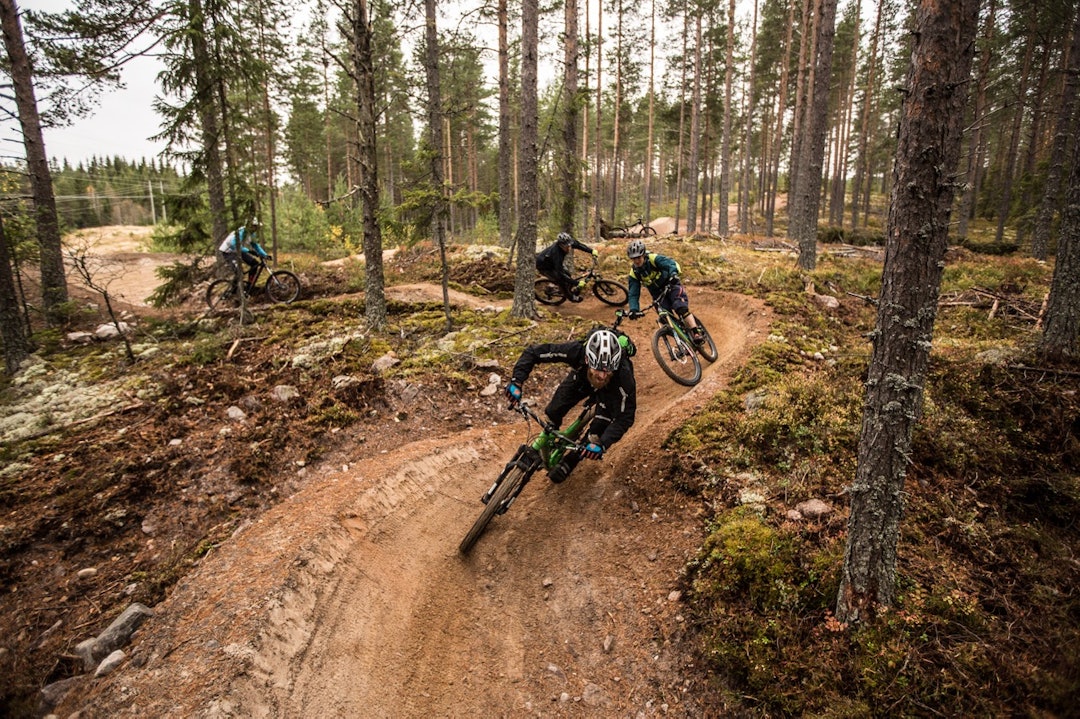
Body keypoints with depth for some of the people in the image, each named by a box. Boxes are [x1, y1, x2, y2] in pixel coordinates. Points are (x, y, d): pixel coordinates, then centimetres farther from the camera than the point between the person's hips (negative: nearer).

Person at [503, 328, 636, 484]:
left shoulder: (624, 374, -46)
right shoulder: (577, 351, -43)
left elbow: (625, 416, -36)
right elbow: (533, 352, -34)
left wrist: (602, 444, -48)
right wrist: (516, 382, -47)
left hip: (610, 389, -2)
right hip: (582, 377, 2)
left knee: (597, 431, -13)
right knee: (553, 412, -6)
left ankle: (569, 462, 15)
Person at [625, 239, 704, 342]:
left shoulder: (654, 259, -19)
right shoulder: (634, 273, -8)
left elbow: (671, 264, -32)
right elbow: (633, 294, -9)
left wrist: (674, 274, -53)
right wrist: (633, 309, -25)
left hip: (672, 287, -4)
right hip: (659, 294, 4)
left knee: (680, 307, -30)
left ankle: (697, 333, -31)